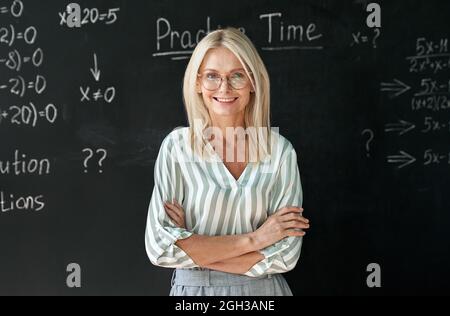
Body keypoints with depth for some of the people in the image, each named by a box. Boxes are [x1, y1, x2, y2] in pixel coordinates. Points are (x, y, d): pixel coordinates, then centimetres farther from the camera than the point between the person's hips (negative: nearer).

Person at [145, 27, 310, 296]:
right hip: (192, 288, 0)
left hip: (262, 288, 0)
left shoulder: (280, 150, -10)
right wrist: (251, 239, -18)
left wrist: (192, 249, -16)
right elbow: (159, 247, -17)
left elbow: (285, 255, -14)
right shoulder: (176, 146, -11)